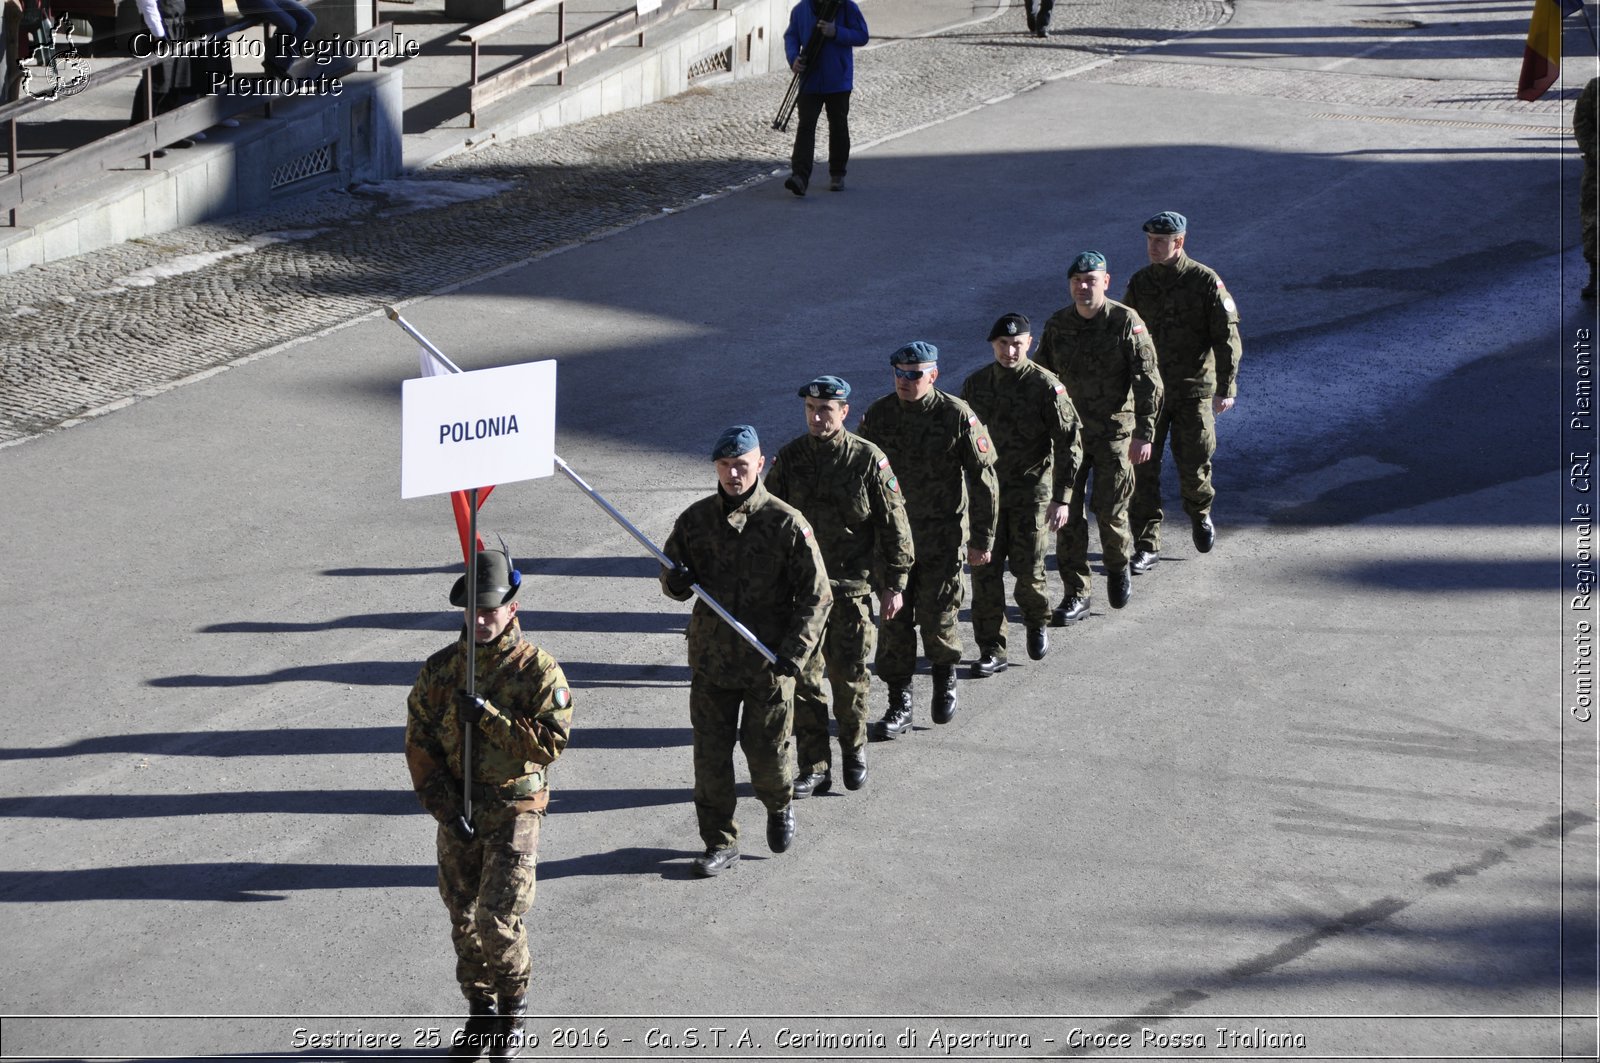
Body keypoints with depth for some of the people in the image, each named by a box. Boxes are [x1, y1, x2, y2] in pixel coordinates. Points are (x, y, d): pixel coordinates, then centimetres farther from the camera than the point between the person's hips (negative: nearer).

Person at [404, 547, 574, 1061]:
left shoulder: (537, 669, -9)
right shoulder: (441, 668, 2)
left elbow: (550, 742, -16)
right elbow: (419, 742, 2)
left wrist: (487, 717, -23)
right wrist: (443, 803, -9)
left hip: (514, 810, -4)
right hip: (456, 812, 4)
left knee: (498, 918, -10)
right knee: (464, 919, 10)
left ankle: (514, 1010, 13)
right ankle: (480, 1013, 26)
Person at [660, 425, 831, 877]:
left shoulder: (787, 524, -10)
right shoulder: (696, 519, 2)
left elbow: (816, 596, -7)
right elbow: (673, 579, 14)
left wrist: (794, 654, -17)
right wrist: (676, 581, -11)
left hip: (769, 665, -3)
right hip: (710, 661, 3)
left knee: (769, 757, 6)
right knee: (710, 757, 5)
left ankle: (780, 806, 38)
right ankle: (720, 841, 19)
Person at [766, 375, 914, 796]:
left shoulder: (868, 460, -7)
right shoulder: (789, 458, 1)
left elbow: (894, 525, -2)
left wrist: (894, 585, -3)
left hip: (851, 587, -2)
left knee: (849, 674, 5)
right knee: (803, 677, 2)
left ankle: (854, 747, 28)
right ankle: (814, 766, 10)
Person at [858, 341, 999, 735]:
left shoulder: (957, 416, -9)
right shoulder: (878, 416, 0)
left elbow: (984, 480, -5)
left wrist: (982, 539, -5)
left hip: (942, 537, -3)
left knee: (937, 617, 1)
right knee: (894, 620, 2)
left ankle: (945, 677, 31)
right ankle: (899, 705, 10)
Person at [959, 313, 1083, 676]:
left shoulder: (1046, 386, -9)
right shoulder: (975, 385, 4)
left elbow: (1069, 444, -9)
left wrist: (1062, 499, -15)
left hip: (1031, 492, -3)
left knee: (1028, 570, -1)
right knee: (985, 571, -2)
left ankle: (1037, 623, 30)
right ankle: (992, 650, 5)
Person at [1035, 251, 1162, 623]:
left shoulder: (1126, 322, -10)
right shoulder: (1057, 325, 2)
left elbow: (1148, 382, -11)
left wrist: (1144, 434, -17)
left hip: (1114, 432, -3)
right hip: (1069, 431, 3)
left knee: (1110, 510, -2)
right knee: (1068, 513, -1)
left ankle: (1118, 568, 28)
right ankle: (1076, 593, 7)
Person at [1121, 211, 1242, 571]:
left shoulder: (1205, 282, -8)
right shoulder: (1139, 283, 3)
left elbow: (1226, 337, -8)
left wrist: (1226, 388, -13)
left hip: (1193, 389, -3)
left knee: (1193, 462, 3)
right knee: (1142, 467, -3)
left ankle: (1199, 513, 36)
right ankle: (1147, 546, 4)